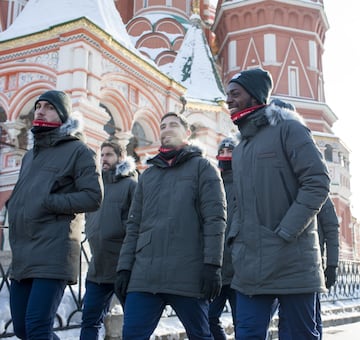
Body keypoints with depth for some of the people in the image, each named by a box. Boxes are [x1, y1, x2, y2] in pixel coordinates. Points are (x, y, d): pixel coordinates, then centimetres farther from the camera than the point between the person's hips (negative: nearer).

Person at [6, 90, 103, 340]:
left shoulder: (78, 151, 0)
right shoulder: (30, 155, 24)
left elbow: (93, 197, -10)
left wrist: (48, 202, -14)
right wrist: (14, 209, 8)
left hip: (54, 253, -8)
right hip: (21, 255, 8)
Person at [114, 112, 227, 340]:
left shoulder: (202, 167, 6)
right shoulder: (148, 175, 21)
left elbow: (215, 219, -4)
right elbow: (134, 226, 19)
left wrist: (212, 265, -13)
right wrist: (125, 267, 10)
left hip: (188, 274, -4)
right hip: (144, 274, 4)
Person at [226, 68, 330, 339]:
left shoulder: (287, 126, -3)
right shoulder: (241, 147, 19)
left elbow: (317, 183, -12)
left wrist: (285, 232, -17)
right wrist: (236, 236, 8)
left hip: (291, 261, -6)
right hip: (251, 264, 7)